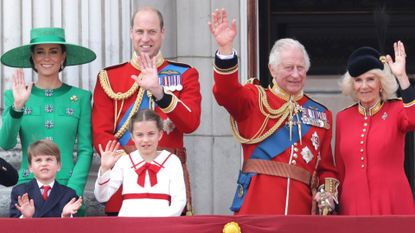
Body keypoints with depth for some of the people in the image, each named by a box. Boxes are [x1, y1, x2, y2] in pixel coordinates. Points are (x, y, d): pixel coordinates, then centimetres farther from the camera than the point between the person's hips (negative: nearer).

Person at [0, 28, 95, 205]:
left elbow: (86, 150, 2)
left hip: (67, 186, 0)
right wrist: (17, 106, -18)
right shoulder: (14, 96, 7)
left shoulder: (80, 97, 6)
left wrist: (73, 190, -10)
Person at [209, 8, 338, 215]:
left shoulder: (321, 114, 17)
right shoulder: (255, 99, 8)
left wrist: (328, 193, -1)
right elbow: (227, 93, -13)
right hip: (257, 206, -3)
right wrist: (225, 48, -28)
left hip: (301, 209, 3)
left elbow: (326, 167, 20)